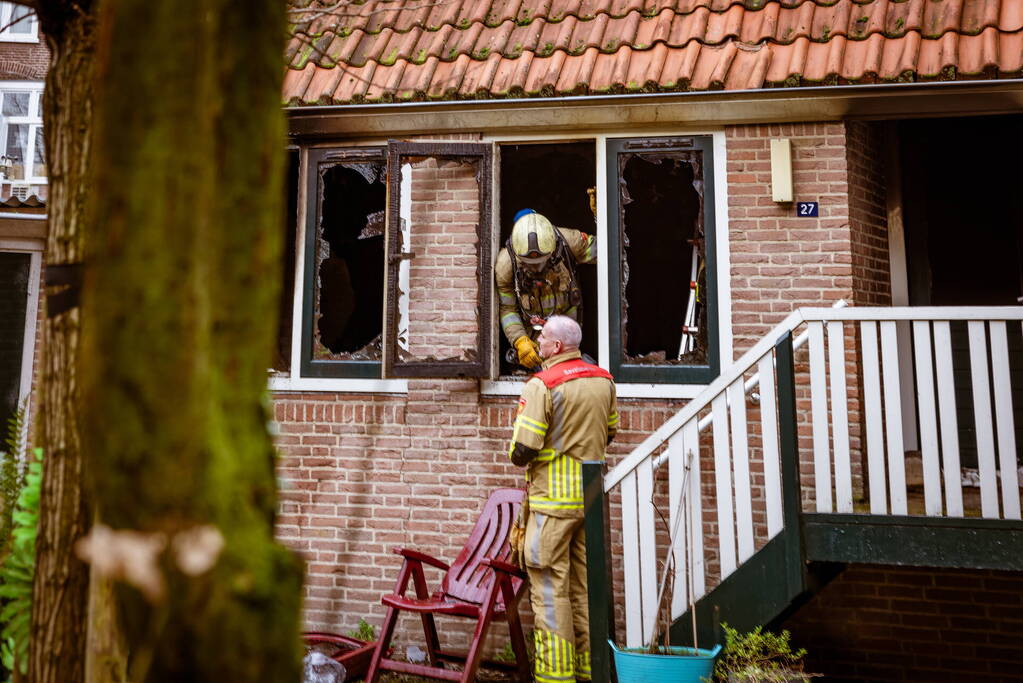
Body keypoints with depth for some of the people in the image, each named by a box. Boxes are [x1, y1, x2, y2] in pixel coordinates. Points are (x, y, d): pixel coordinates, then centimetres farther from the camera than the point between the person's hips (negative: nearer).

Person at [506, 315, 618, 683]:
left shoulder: (542, 385, -15)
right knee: (585, 586, 15)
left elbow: (522, 451, -17)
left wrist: (519, 454, 4)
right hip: (591, 497, 7)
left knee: (550, 588, 1)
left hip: (552, 500, -7)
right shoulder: (603, 381, 6)